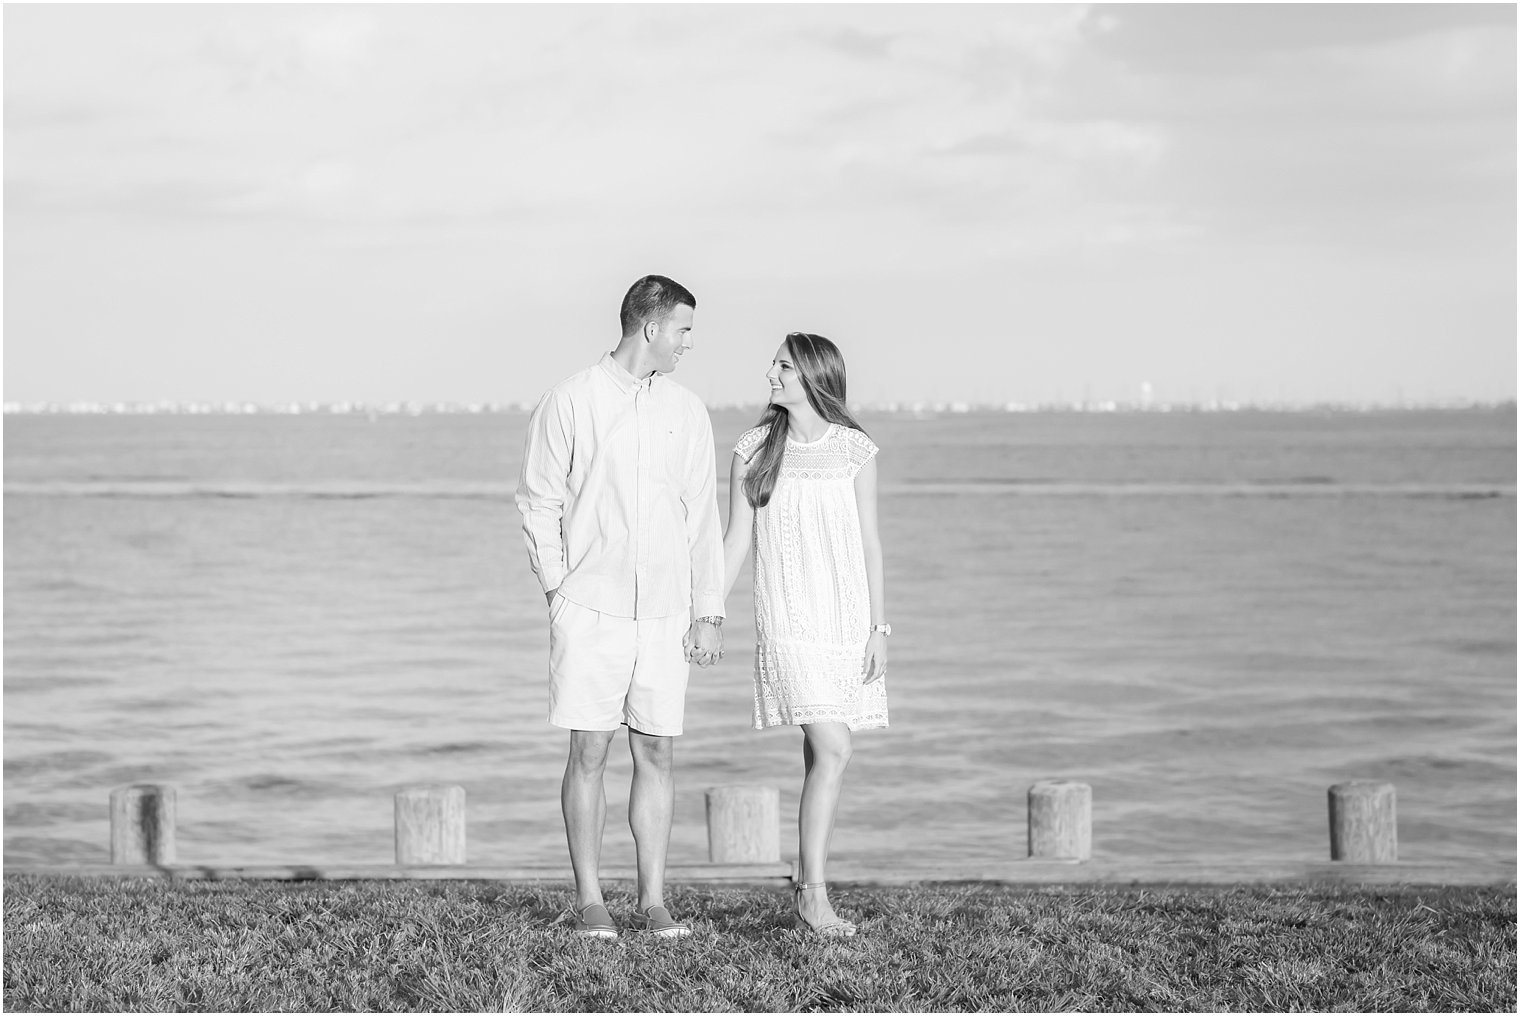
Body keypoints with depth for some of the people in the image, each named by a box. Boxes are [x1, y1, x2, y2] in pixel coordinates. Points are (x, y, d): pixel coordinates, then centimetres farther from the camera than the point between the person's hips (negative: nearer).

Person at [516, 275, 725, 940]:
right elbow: (538, 502, 2)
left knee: (655, 754, 3)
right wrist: (559, 587, -5)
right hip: (590, 607, -3)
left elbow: (702, 518, 11)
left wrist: (708, 612, 5)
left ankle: (652, 902, 8)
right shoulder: (571, 402, -1)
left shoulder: (686, 411, 10)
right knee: (590, 752, -2)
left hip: (664, 612, 3)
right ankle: (589, 902, 6)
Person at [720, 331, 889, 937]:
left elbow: (869, 542, 5)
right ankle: (814, 895, -13)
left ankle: (806, 892, 12)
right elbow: (736, 541, 7)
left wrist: (878, 627, 1)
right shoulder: (755, 449, 3)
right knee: (831, 751, -15)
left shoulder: (854, 450, 3)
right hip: (788, 620, -2)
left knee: (822, 756, 4)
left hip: (846, 617, 2)